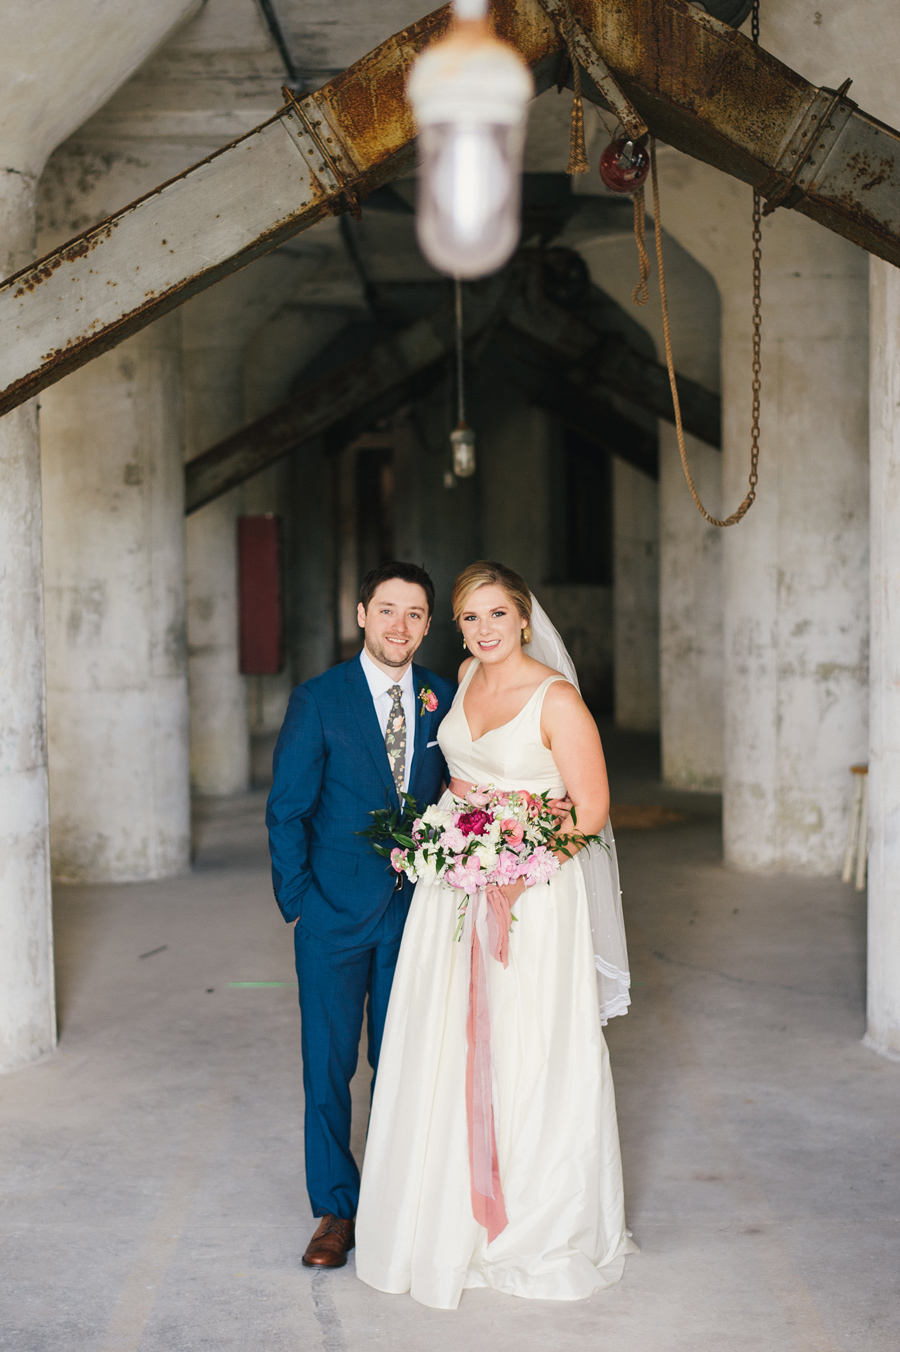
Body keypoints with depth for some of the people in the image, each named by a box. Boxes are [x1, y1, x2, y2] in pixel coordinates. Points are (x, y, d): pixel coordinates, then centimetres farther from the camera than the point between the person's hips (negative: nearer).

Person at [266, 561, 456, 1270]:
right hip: (336, 916, -2)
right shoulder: (318, 700, -6)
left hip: (417, 912, 2)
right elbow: (286, 810, -4)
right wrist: (298, 901, -8)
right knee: (329, 1065, 5)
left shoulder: (444, 698, 2)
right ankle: (336, 1210, 19)